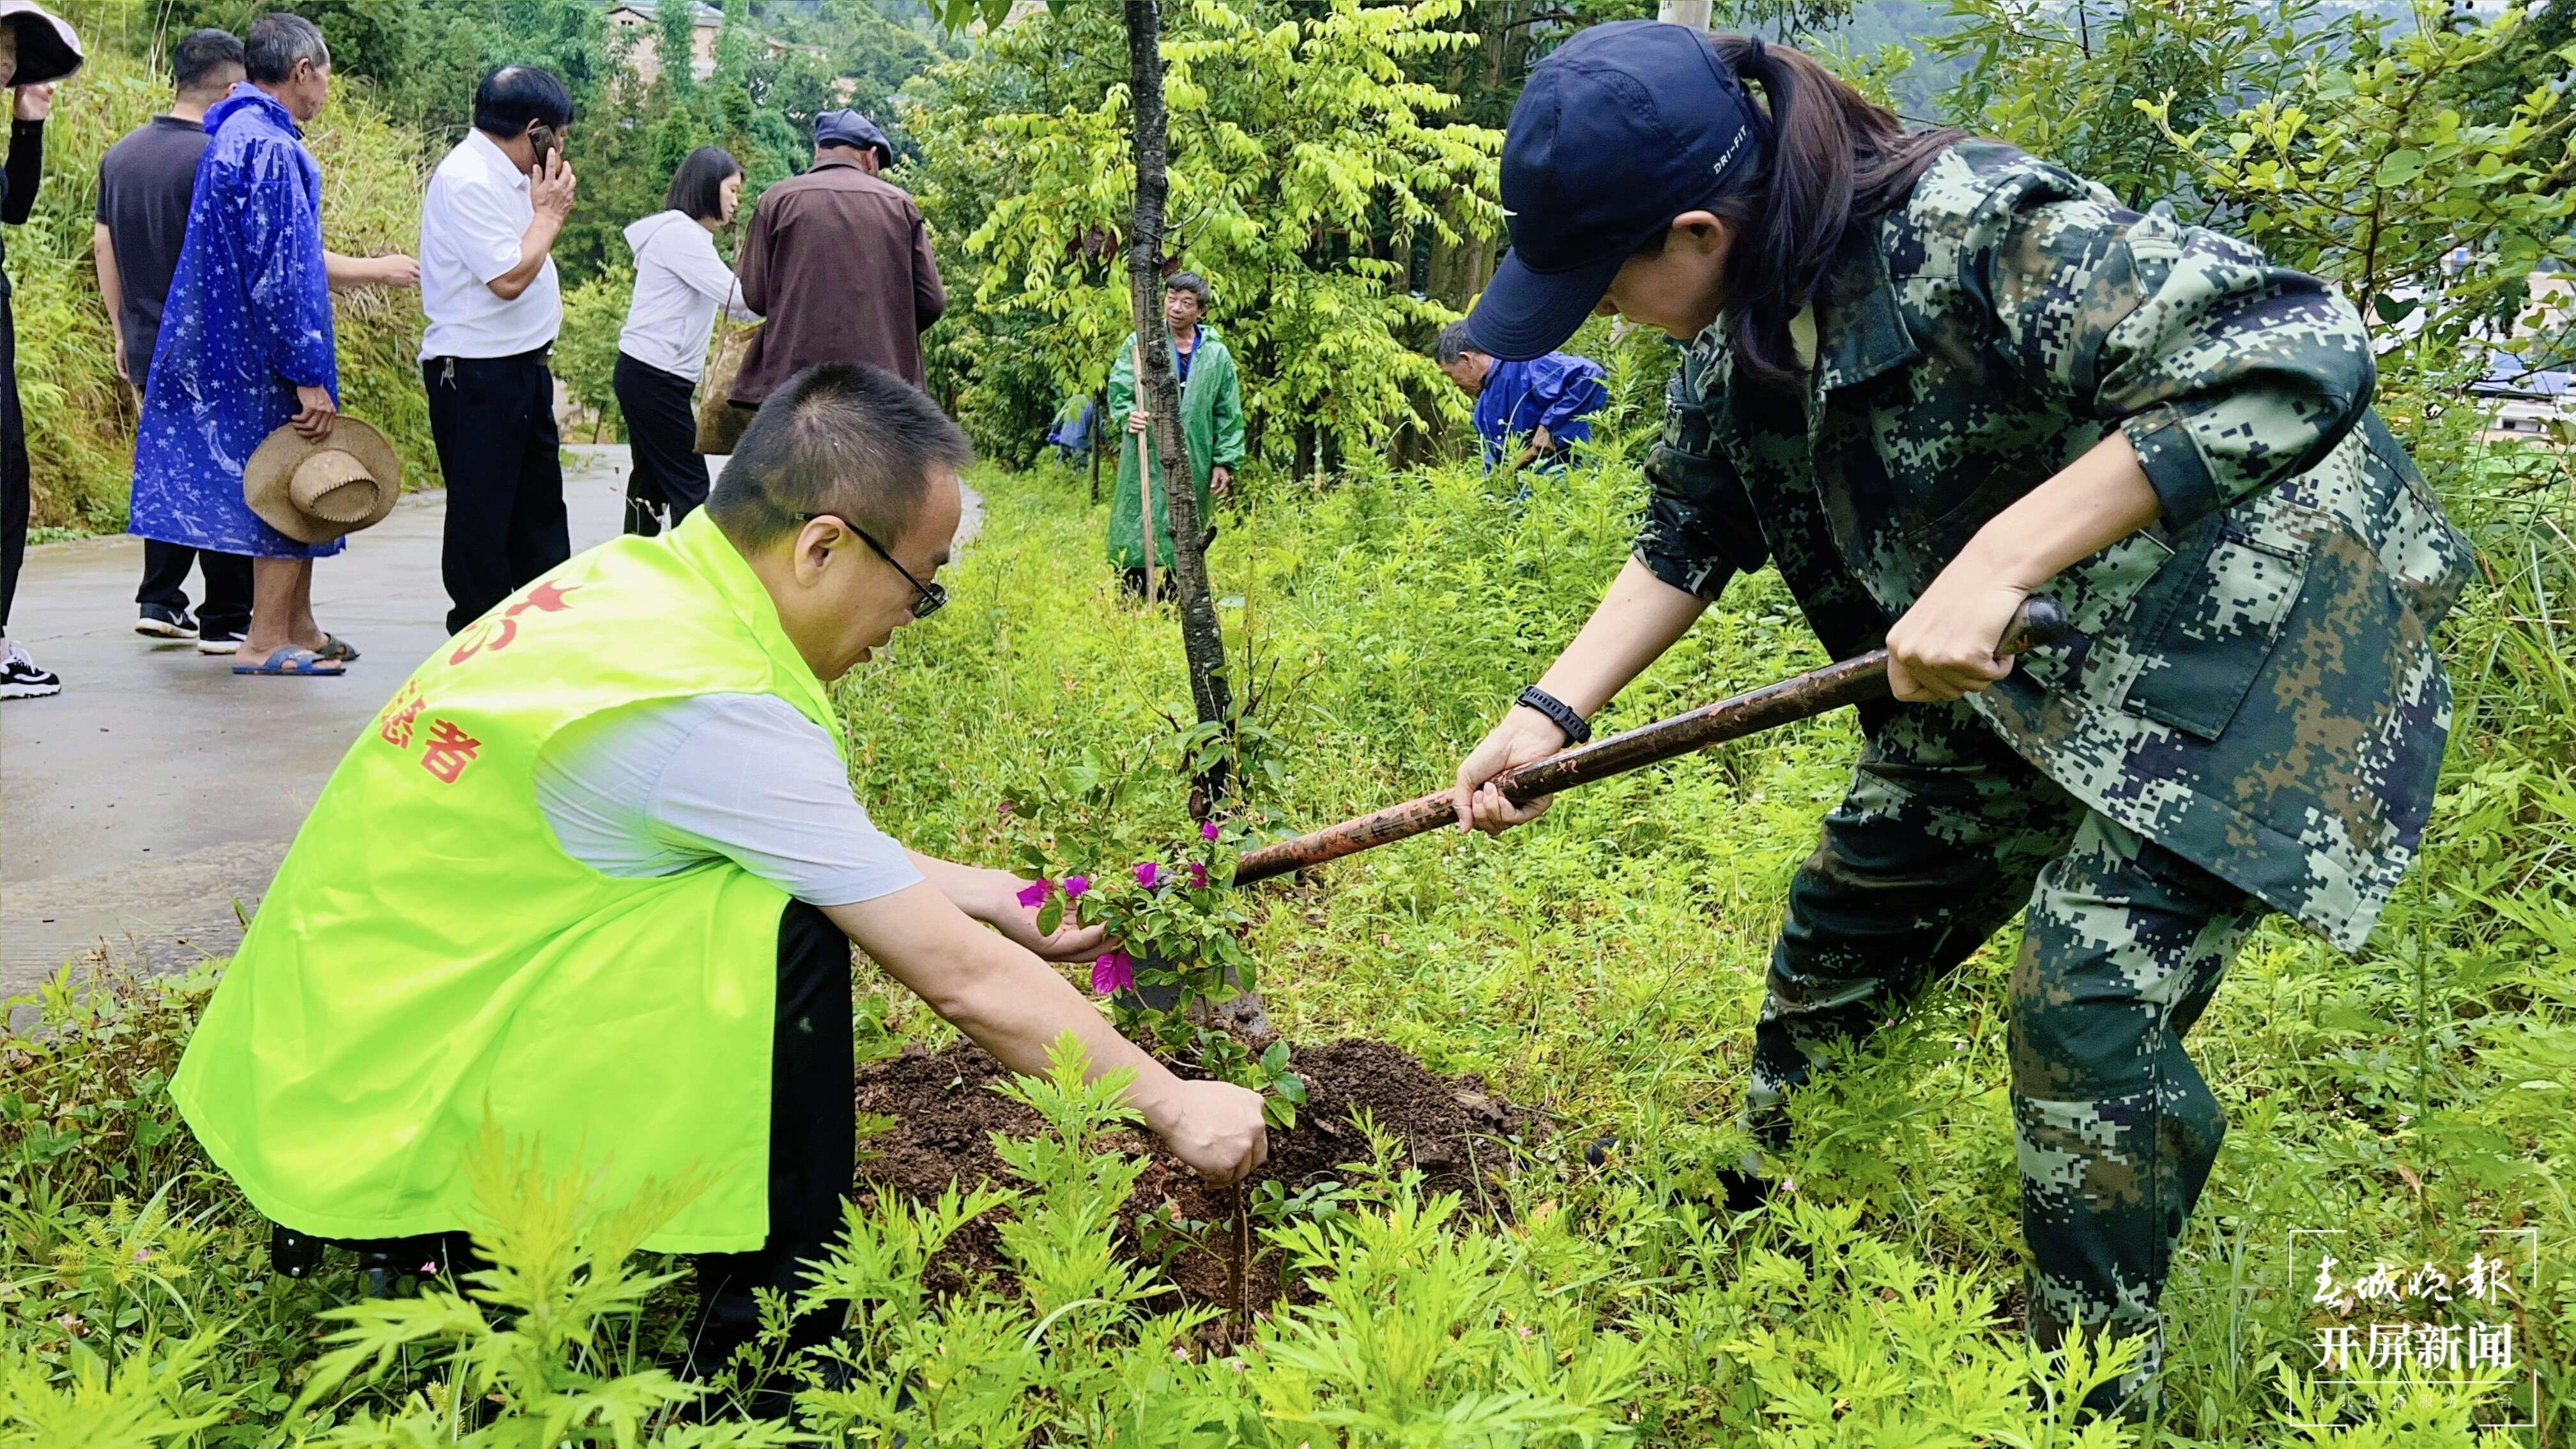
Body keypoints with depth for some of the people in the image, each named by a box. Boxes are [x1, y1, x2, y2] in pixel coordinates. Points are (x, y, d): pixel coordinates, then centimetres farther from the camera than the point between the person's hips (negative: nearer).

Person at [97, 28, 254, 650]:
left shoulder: (121, 155, 9)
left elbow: (104, 248, 16)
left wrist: (123, 329, 24)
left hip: (148, 347, 8)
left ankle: (159, 600, 21)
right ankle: (226, 620, 3)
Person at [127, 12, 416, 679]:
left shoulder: (236, 134, 15)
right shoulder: (269, 146, -18)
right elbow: (280, 272, -22)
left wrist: (373, 269, 34)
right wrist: (309, 377, -21)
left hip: (232, 346, 10)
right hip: (267, 358, -10)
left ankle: (296, 627, 24)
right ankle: (264, 642, 3)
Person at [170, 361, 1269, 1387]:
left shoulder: (629, 581, 2)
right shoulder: (714, 709, -24)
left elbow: (819, 837, 18)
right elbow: (962, 981, -18)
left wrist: (985, 896, 18)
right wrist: (1174, 1107, -7)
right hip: (377, 1124, -9)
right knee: (786, 929, -19)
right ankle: (769, 1337, -4)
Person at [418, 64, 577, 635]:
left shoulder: (506, 175, 12)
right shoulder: (467, 179, -18)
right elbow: (508, 277, -23)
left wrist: (548, 211, 9)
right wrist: (550, 212, -12)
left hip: (520, 365, 10)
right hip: (475, 373, -10)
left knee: (539, 501, 15)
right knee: (482, 510, 0)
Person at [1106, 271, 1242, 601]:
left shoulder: (1217, 355, 8)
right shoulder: (1140, 343, 3)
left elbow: (1228, 414, 11)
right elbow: (1118, 391, 3)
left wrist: (1225, 462, 5)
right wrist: (1129, 414, -20)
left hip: (1194, 466, 2)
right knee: (1135, 541, -4)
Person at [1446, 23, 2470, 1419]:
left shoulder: (1967, 228, -32)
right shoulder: (1741, 331, -5)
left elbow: (2300, 355, -39)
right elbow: (1687, 535, 7)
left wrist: (1998, 561, -42)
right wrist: (1551, 711, -5)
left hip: (2249, 634, -8)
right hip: (2031, 665, 9)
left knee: (2086, 998, -16)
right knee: (1848, 912, 13)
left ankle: (2093, 1390, 5)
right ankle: (1759, 1218, 36)